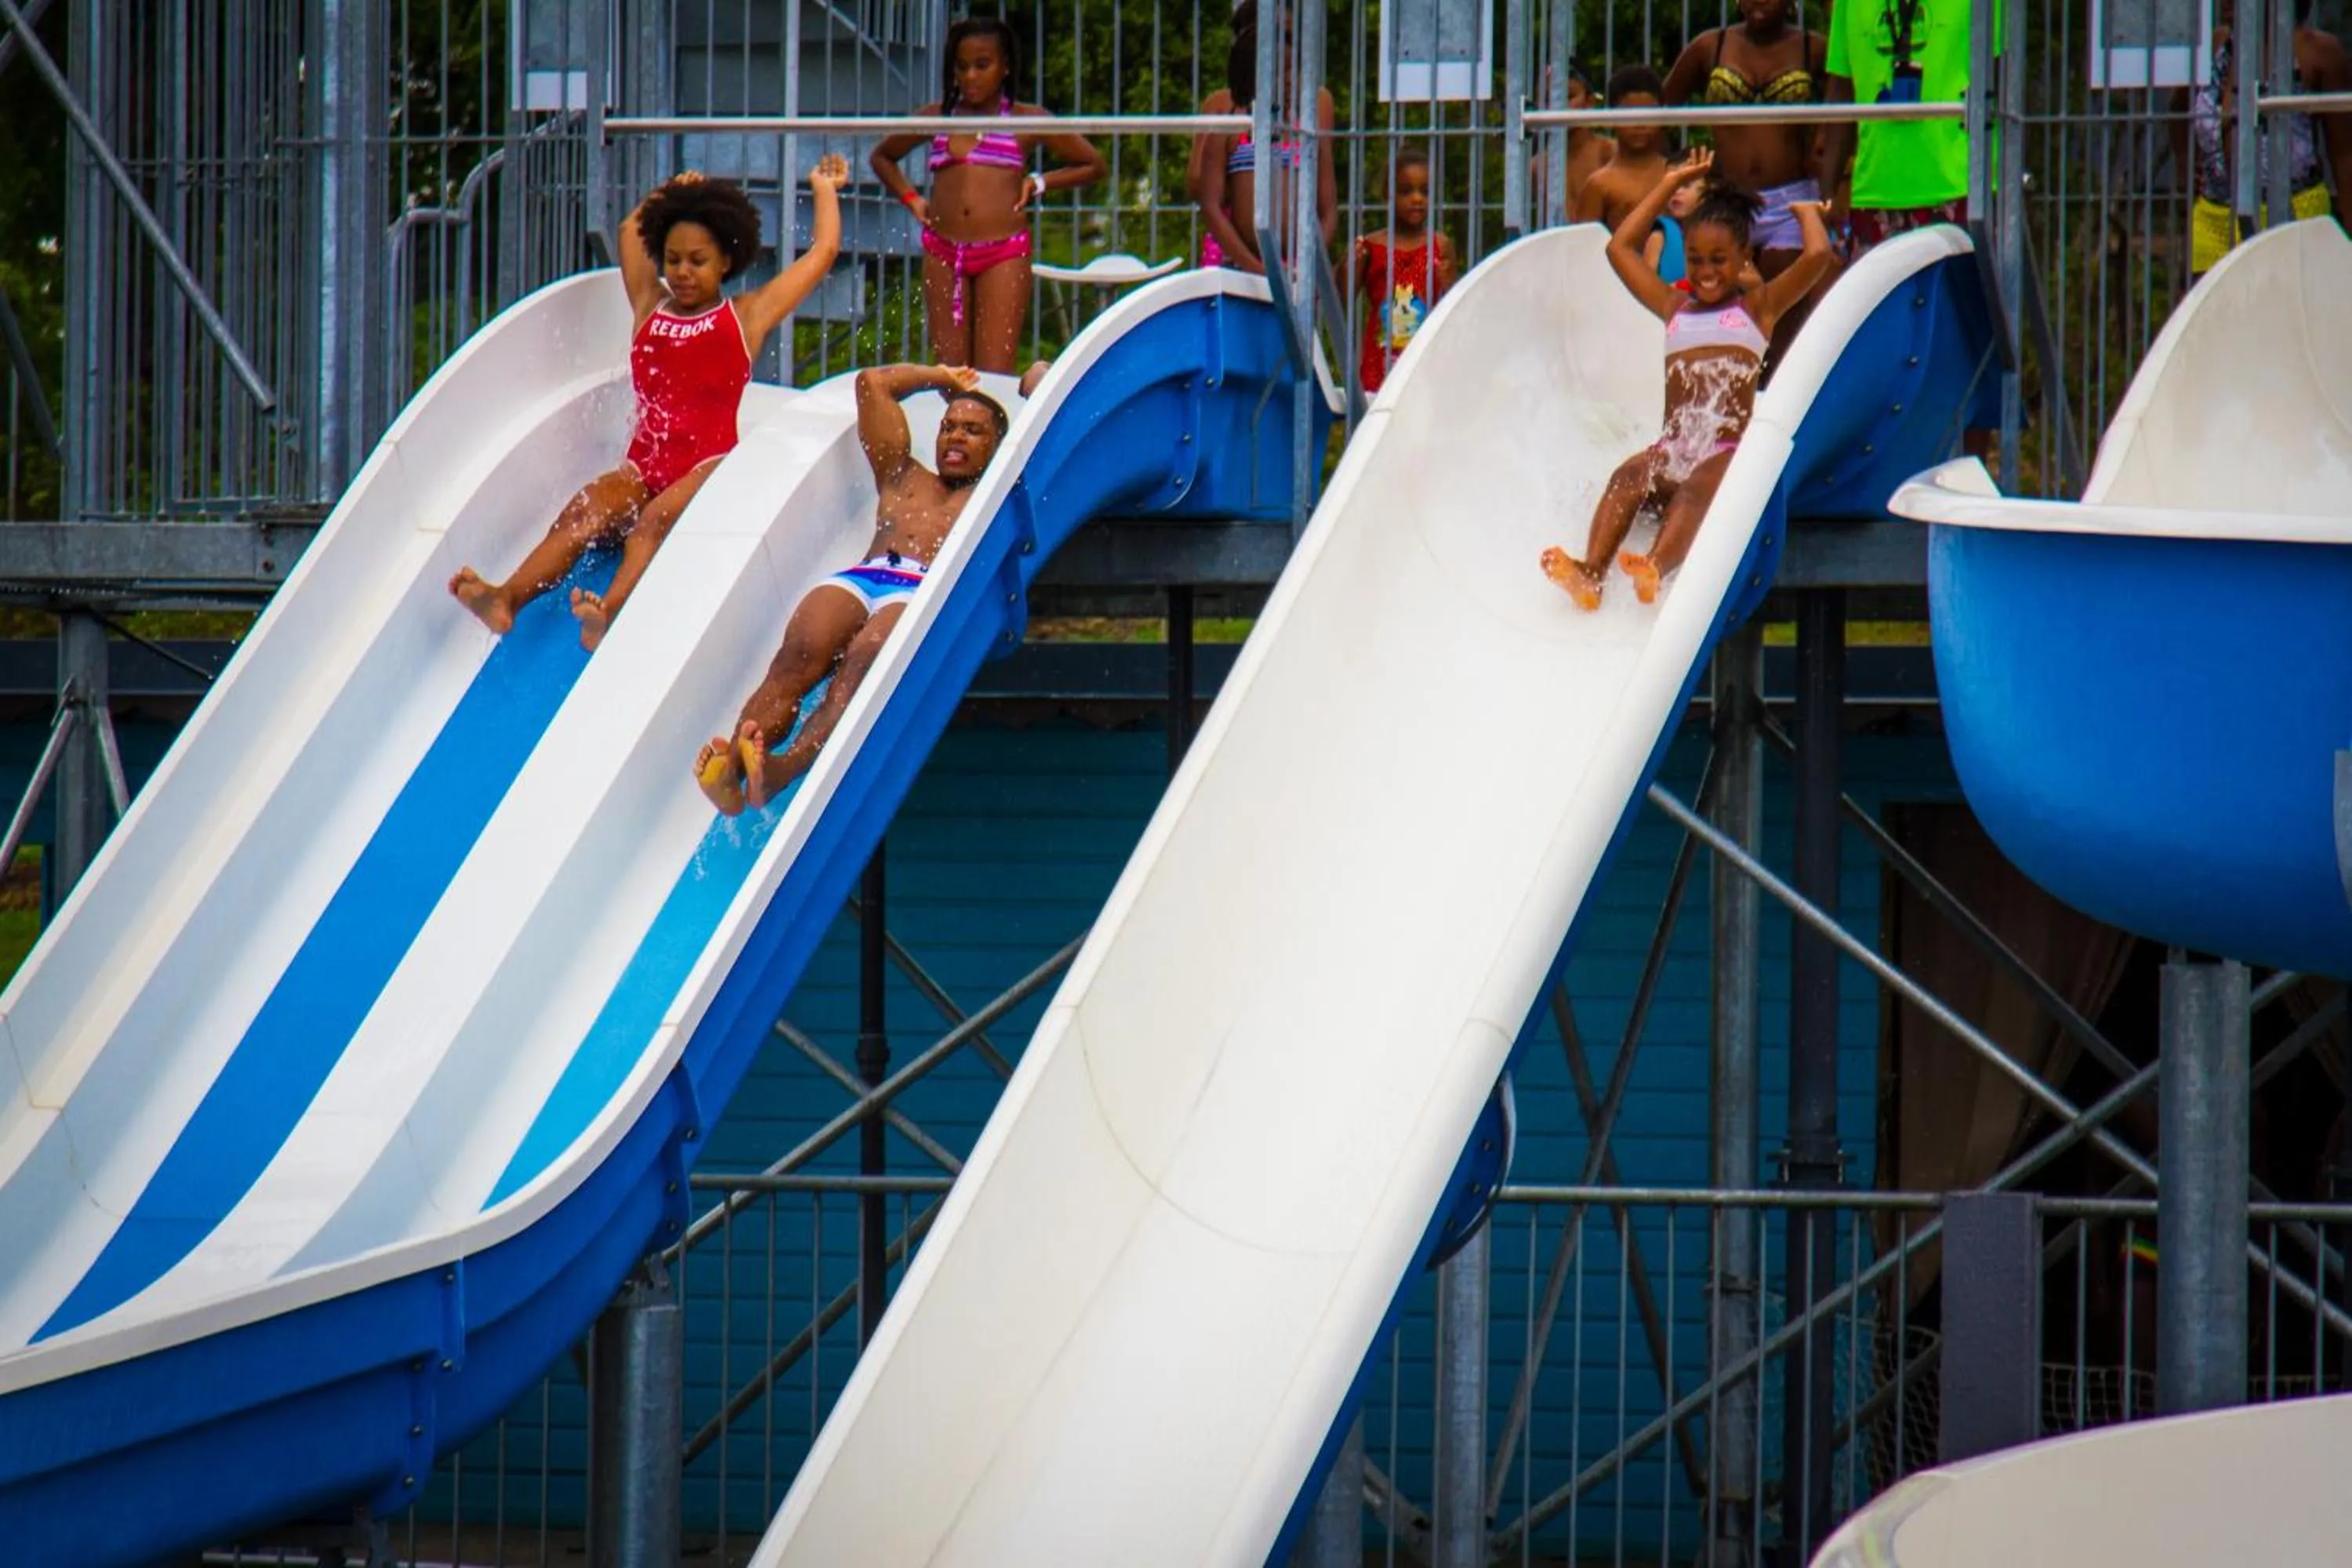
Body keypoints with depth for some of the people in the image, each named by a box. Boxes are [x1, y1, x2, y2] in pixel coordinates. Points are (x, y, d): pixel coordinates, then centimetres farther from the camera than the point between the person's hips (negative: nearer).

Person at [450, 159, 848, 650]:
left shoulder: (747, 315, 14)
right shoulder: (650, 306, 24)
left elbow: (823, 252, 20)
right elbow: (630, 232, 42)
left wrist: (825, 190, 33)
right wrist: (669, 192, 47)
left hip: (708, 466, -4)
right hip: (642, 466, 4)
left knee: (655, 520, -36)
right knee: (581, 514, -28)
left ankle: (609, 613, -64)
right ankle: (508, 597, -53)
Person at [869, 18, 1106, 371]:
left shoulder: (1027, 120, 6)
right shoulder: (937, 116, 13)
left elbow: (1095, 166, 13)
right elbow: (882, 157, 30)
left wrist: (1039, 184, 4)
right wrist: (910, 198, 15)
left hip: (1003, 254, -3)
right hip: (943, 252, 3)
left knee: (995, 376, -10)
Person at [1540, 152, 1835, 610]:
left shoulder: (1758, 307, 16)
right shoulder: (1676, 309, 28)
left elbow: (1817, 255, 3)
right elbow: (1621, 248, 32)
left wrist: (1806, 212, 23)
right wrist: (1671, 184, 36)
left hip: (1728, 452, -3)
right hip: (1672, 448, 4)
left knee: (1697, 488, -36)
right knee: (1628, 476, -30)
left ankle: (1655, 568, -65)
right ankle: (1590, 572, -51)